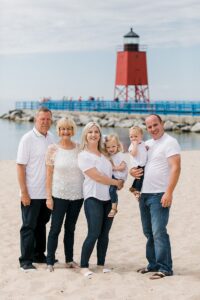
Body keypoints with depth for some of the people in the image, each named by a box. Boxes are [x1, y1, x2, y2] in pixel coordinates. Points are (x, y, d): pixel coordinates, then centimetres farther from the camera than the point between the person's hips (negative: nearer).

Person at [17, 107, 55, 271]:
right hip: (31, 193, -5)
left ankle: (39, 255, 27)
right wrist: (24, 192, -16)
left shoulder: (51, 138, 6)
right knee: (29, 226, 2)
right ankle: (26, 260, 8)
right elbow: (20, 166, -12)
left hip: (48, 193, 6)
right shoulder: (28, 139, -10)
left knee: (41, 224, 15)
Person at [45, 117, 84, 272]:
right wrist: (49, 196, -7)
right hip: (59, 195, -3)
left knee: (71, 228, 13)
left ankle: (69, 259, 23)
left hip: (77, 195, 3)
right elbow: (49, 173, -3)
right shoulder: (53, 149, -4)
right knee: (55, 228, 0)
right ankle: (50, 262, 7)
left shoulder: (80, 148, 3)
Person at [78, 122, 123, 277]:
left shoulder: (105, 154, 15)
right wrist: (117, 182, -4)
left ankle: (101, 264, 17)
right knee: (94, 233, -11)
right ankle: (84, 266, -1)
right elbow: (97, 177, -12)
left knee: (105, 234, 7)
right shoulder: (83, 156, -6)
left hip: (109, 198, 6)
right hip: (93, 198, -6)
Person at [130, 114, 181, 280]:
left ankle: (165, 268, -4)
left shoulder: (170, 142, -7)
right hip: (144, 194, 8)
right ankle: (153, 264, 22)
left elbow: (176, 168, -16)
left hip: (159, 195, -8)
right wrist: (132, 171, 1)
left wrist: (169, 192, -24)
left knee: (159, 232, -10)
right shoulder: (147, 144, 16)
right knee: (149, 232, 12)